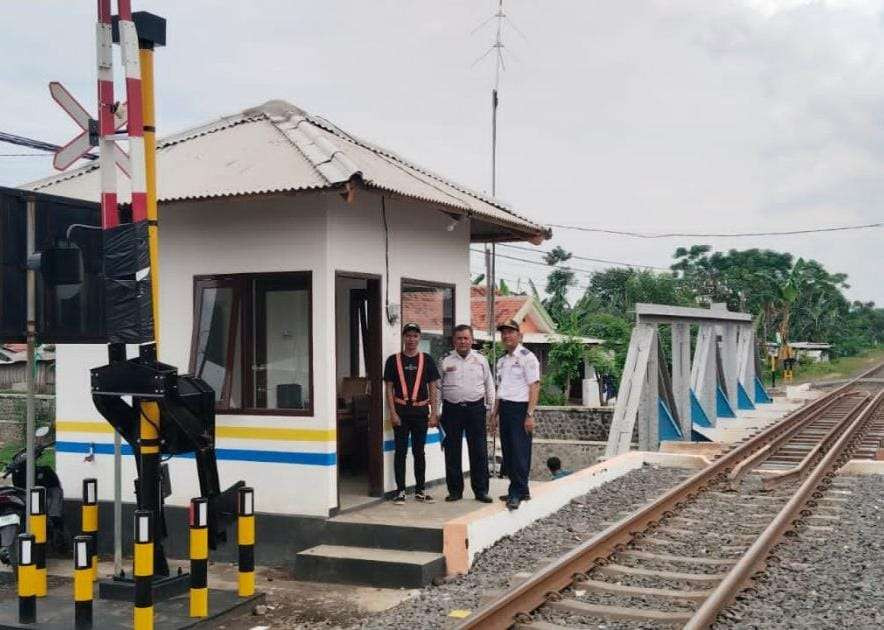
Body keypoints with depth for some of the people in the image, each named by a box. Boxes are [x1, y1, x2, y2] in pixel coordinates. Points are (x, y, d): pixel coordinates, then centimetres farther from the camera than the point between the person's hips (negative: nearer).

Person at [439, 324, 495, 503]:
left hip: (476, 409, 0)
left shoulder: (481, 360, 8)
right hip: (452, 409, 0)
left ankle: (481, 490, 8)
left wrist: (490, 408, 7)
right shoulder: (446, 361, 6)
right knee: (452, 452, 3)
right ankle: (455, 490, 13)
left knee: (479, 451, 0)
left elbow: (489, 386, 12)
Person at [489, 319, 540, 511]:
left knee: (519, 453, -8)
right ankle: (519, 491, 18)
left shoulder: (527, 357, -7)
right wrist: (495, 414, 20)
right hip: (505, 408, 8)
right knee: (507, 452, 9)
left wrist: (530, 415, -17)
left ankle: (517, 493, -3)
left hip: (520, 408, -8)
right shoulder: (502, 361, 17)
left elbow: (534, 387, -11)